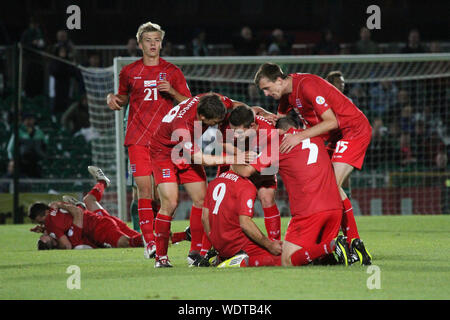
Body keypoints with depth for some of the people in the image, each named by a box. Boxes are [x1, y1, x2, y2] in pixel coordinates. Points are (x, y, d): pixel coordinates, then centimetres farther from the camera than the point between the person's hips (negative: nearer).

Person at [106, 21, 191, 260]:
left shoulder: (172, 72, 7)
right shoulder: (129, 72, 10)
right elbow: (123, 97, 25)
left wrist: (172, 92, -10)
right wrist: (114, 98, 3)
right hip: (137, 138, 0)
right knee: (144, 188, -9)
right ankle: (149, 241, -9)